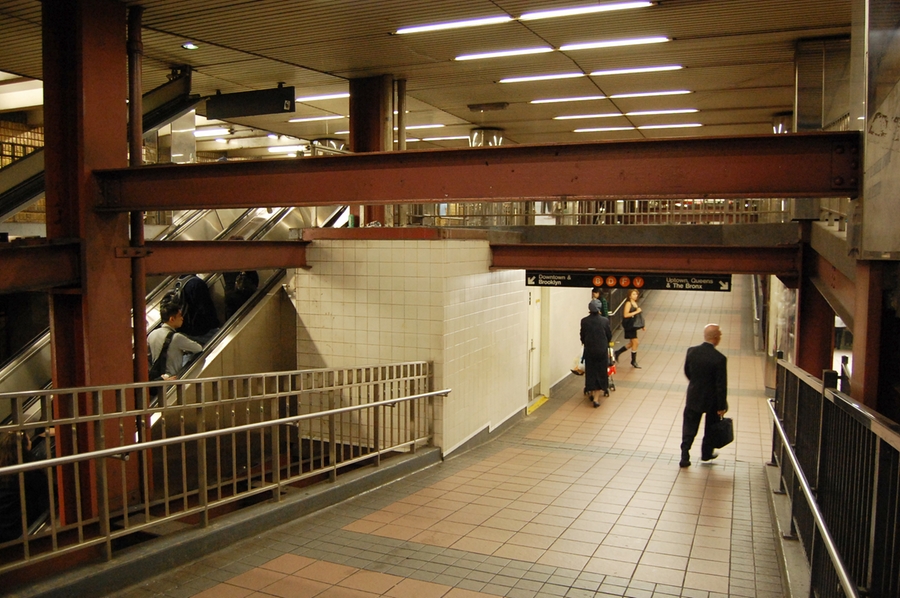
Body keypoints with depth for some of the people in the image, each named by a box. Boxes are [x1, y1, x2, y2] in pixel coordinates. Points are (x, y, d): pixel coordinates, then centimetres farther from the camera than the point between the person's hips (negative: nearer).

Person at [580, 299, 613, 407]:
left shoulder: (584, 321, -8)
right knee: (601, 373, 6)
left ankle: (593, 393, 27)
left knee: (590, 372, 15)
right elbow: (609, 335, 1)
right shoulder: (604, 321, -10)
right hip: (602, 350, -1)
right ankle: (596, 398, 1)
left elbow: (582, 336, 1)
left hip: (589, 350, 1)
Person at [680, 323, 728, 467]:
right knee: (711, 427, 21)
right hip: (712, 400, -2)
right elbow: (721, 385, -18)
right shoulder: (719, 358, -22)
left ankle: (685, 457, 7)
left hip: (693, 397, 3)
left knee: (689, 428, 11)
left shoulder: (691, 351, -9)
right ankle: (706, 453, 35)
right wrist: (721, 406, -9)